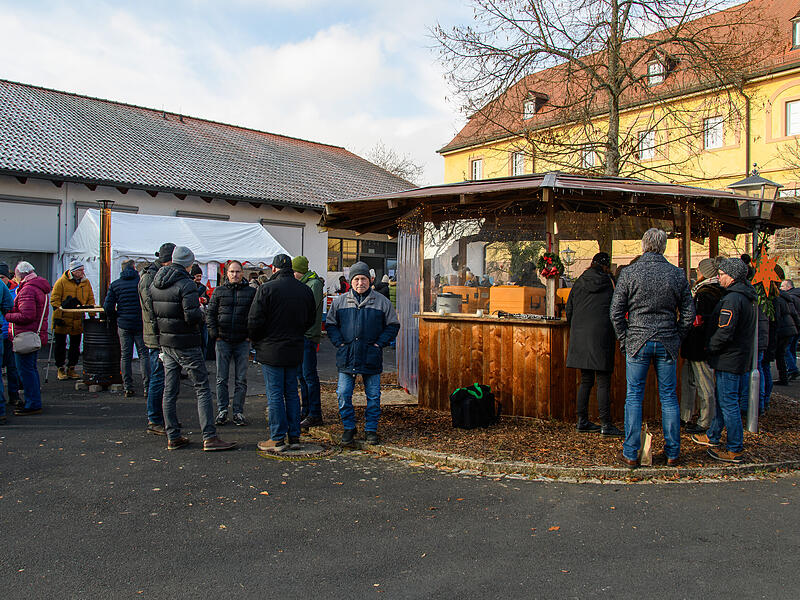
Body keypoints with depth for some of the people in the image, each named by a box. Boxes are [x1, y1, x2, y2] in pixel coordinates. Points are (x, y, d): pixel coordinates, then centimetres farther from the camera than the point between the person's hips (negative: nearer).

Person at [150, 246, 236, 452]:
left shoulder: (155, 284, 9)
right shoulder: (186, 284, -16)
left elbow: (151, 313, 12)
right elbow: (192, 316, -23)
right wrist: (200, 313, -3)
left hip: (165, 342, 8)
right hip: (186, 344, -8)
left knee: (170, 391, 11)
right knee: (202, 389, -3)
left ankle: (173, 437, 16)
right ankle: (209, 437, -4)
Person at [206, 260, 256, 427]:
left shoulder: (251, 292, 5)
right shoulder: (218, 291, 8)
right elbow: (210, 313, 9)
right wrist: (215, 335, -1)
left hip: (243, 342, -1)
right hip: (223, 341, 1)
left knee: (241, 380, 2)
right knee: (221, 379, 4)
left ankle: (238, 412, 10)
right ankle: (222, 411, 13)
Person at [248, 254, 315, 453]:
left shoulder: (266, 289, -12)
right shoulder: (305, 290, 5)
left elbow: (255, 321, -12)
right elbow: (310, 320, 13)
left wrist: (256, 340, 5)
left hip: (271, 350, -5)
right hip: (294, 349, 5)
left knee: (275, 395, 1)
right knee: (292, 393, 12)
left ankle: (278, 439, 5)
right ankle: (294, 437, 16)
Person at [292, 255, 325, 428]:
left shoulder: (314, 284, -10)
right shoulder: (300, 284, 18)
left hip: (309, 335, -9)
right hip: (299, 334, 9)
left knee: (309, 375, -7)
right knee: (301, 374, 13)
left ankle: (315, 415, -2)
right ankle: (305, 411, 23)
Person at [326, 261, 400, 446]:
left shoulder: (381, 301, 3)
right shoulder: (339, 302, 6)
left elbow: (393, 325, 7)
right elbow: (330, 325, 13)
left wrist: (379, 343, -3)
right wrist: (339, 342, 0)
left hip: (371, 357, -1)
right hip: (346, 357, 1)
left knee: (373, 396, 5)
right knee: (343, 394, 2)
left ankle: (371, 429, 18)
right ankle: (349, 427, 18)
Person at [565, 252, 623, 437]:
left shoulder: (580, 282, 7)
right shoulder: (609, 284, -3)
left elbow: (569, 309, 10)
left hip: (580, 337, 4)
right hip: (601, 337, -4)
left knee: (586, 381, 12)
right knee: (603, 383, -1)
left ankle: (582, 421, 15)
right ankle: (606, 425, -1)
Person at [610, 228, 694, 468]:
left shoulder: (629, 272, -5)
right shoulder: (677, 274, 1)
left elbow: (616, 311, -5)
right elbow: (688, 313, 5)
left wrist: (624, 340, 4)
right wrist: (676, 338, 14)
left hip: (637, 342, -2)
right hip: (668, 344, 2)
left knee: (634, 397, 5)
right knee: (669, 398, 10)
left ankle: (631, 454, 7)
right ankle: (673, 452, 18)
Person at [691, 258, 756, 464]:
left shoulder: (732, 299, -20)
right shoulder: (745, 297, 12)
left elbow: (724, 333, -24)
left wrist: (709, 348, -8)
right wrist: (713, 349, 18)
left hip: (729, 360, -10)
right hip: (741, 358, 10)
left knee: (728, 404, -3)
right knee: (723, 400, 20)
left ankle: (735, 450, 4)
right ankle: (712, 437, 33)